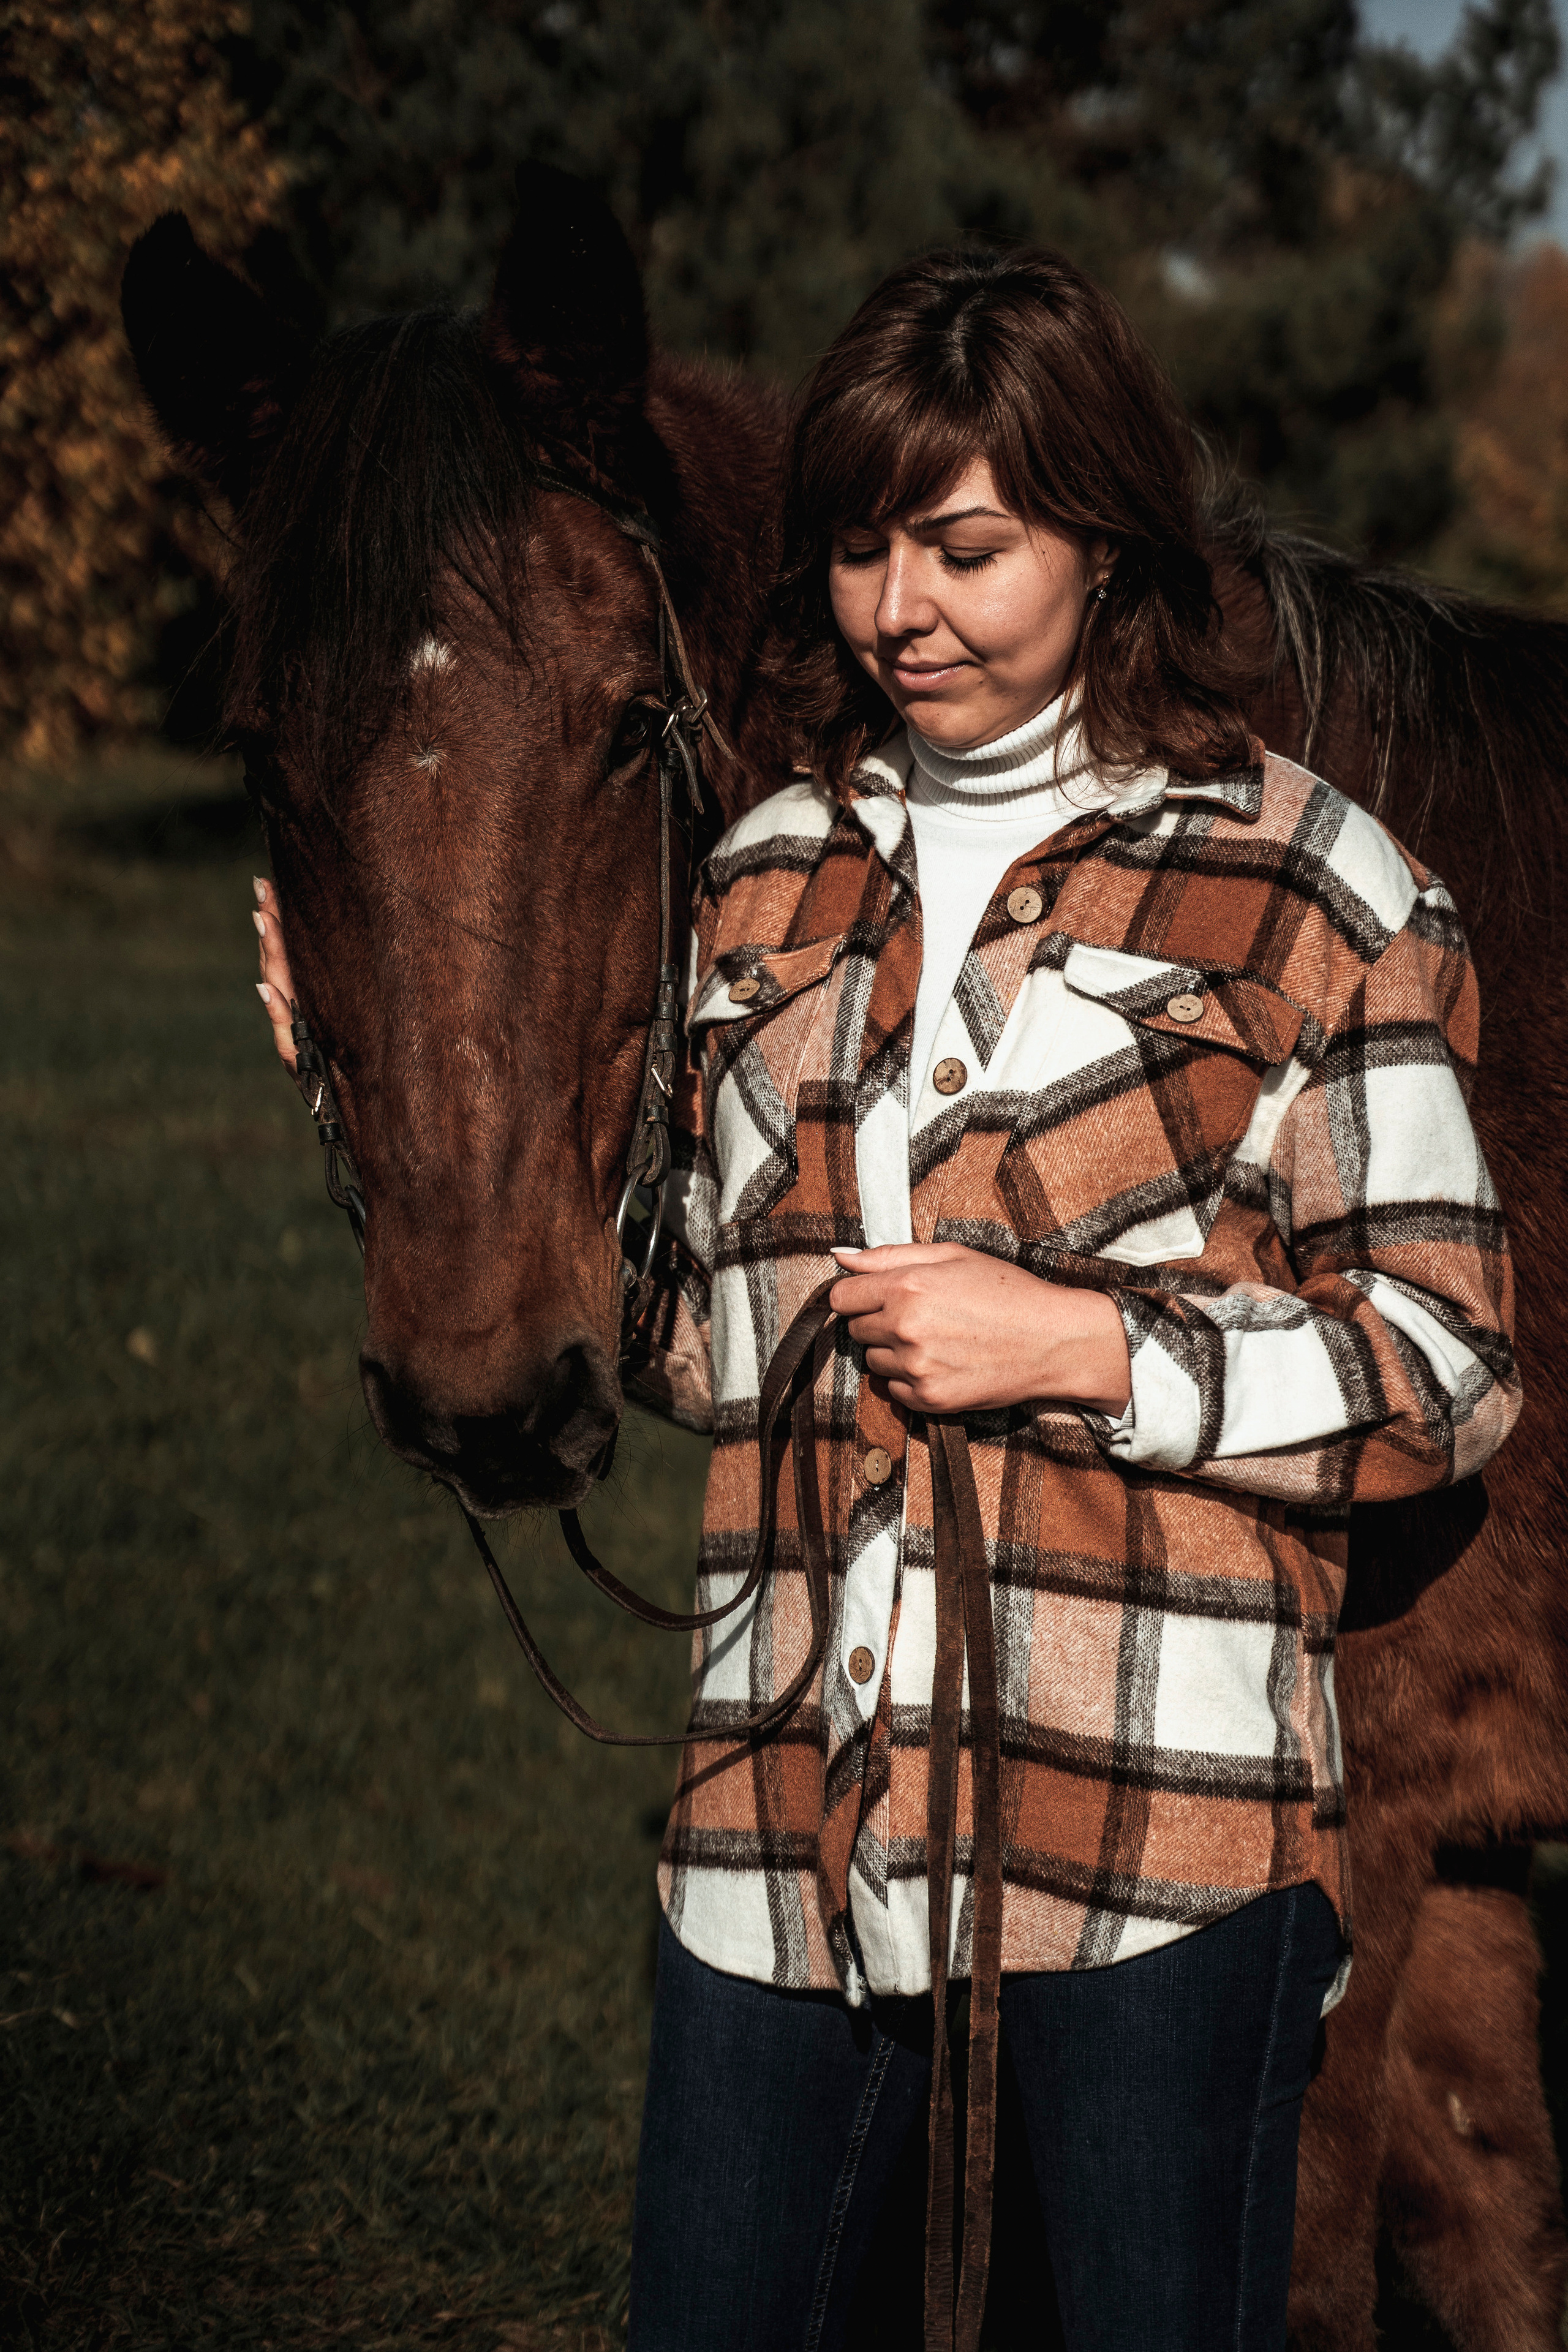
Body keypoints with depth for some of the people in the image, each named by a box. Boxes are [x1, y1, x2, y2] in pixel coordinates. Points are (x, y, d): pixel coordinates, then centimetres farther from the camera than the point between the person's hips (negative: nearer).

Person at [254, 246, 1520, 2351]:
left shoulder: (1313, 890, -3)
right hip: (791, 1799, 4)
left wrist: (1082, 1343, -15)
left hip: (1167, 1812, -4)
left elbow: (1446, 1375, -3)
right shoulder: (765, 884, 12)